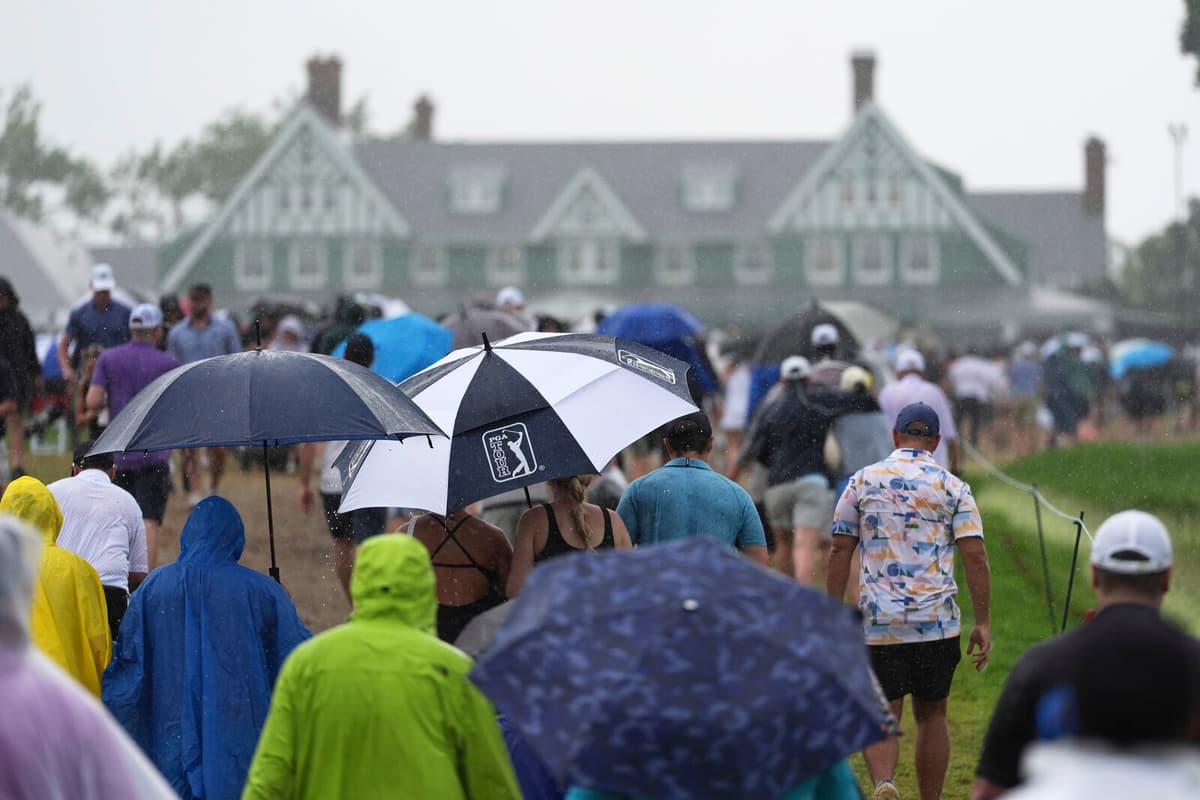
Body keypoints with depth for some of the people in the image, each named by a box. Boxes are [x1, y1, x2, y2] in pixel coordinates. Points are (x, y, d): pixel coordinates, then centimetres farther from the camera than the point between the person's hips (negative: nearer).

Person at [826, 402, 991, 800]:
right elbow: (975, 556, -4)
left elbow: (840, 550, 3)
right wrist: (983, 624, -2)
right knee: (931, 715, 14)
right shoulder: (952, 487, 4)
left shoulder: (863, 481, 5)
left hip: (878, 621, 0)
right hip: (937, 620, 0)